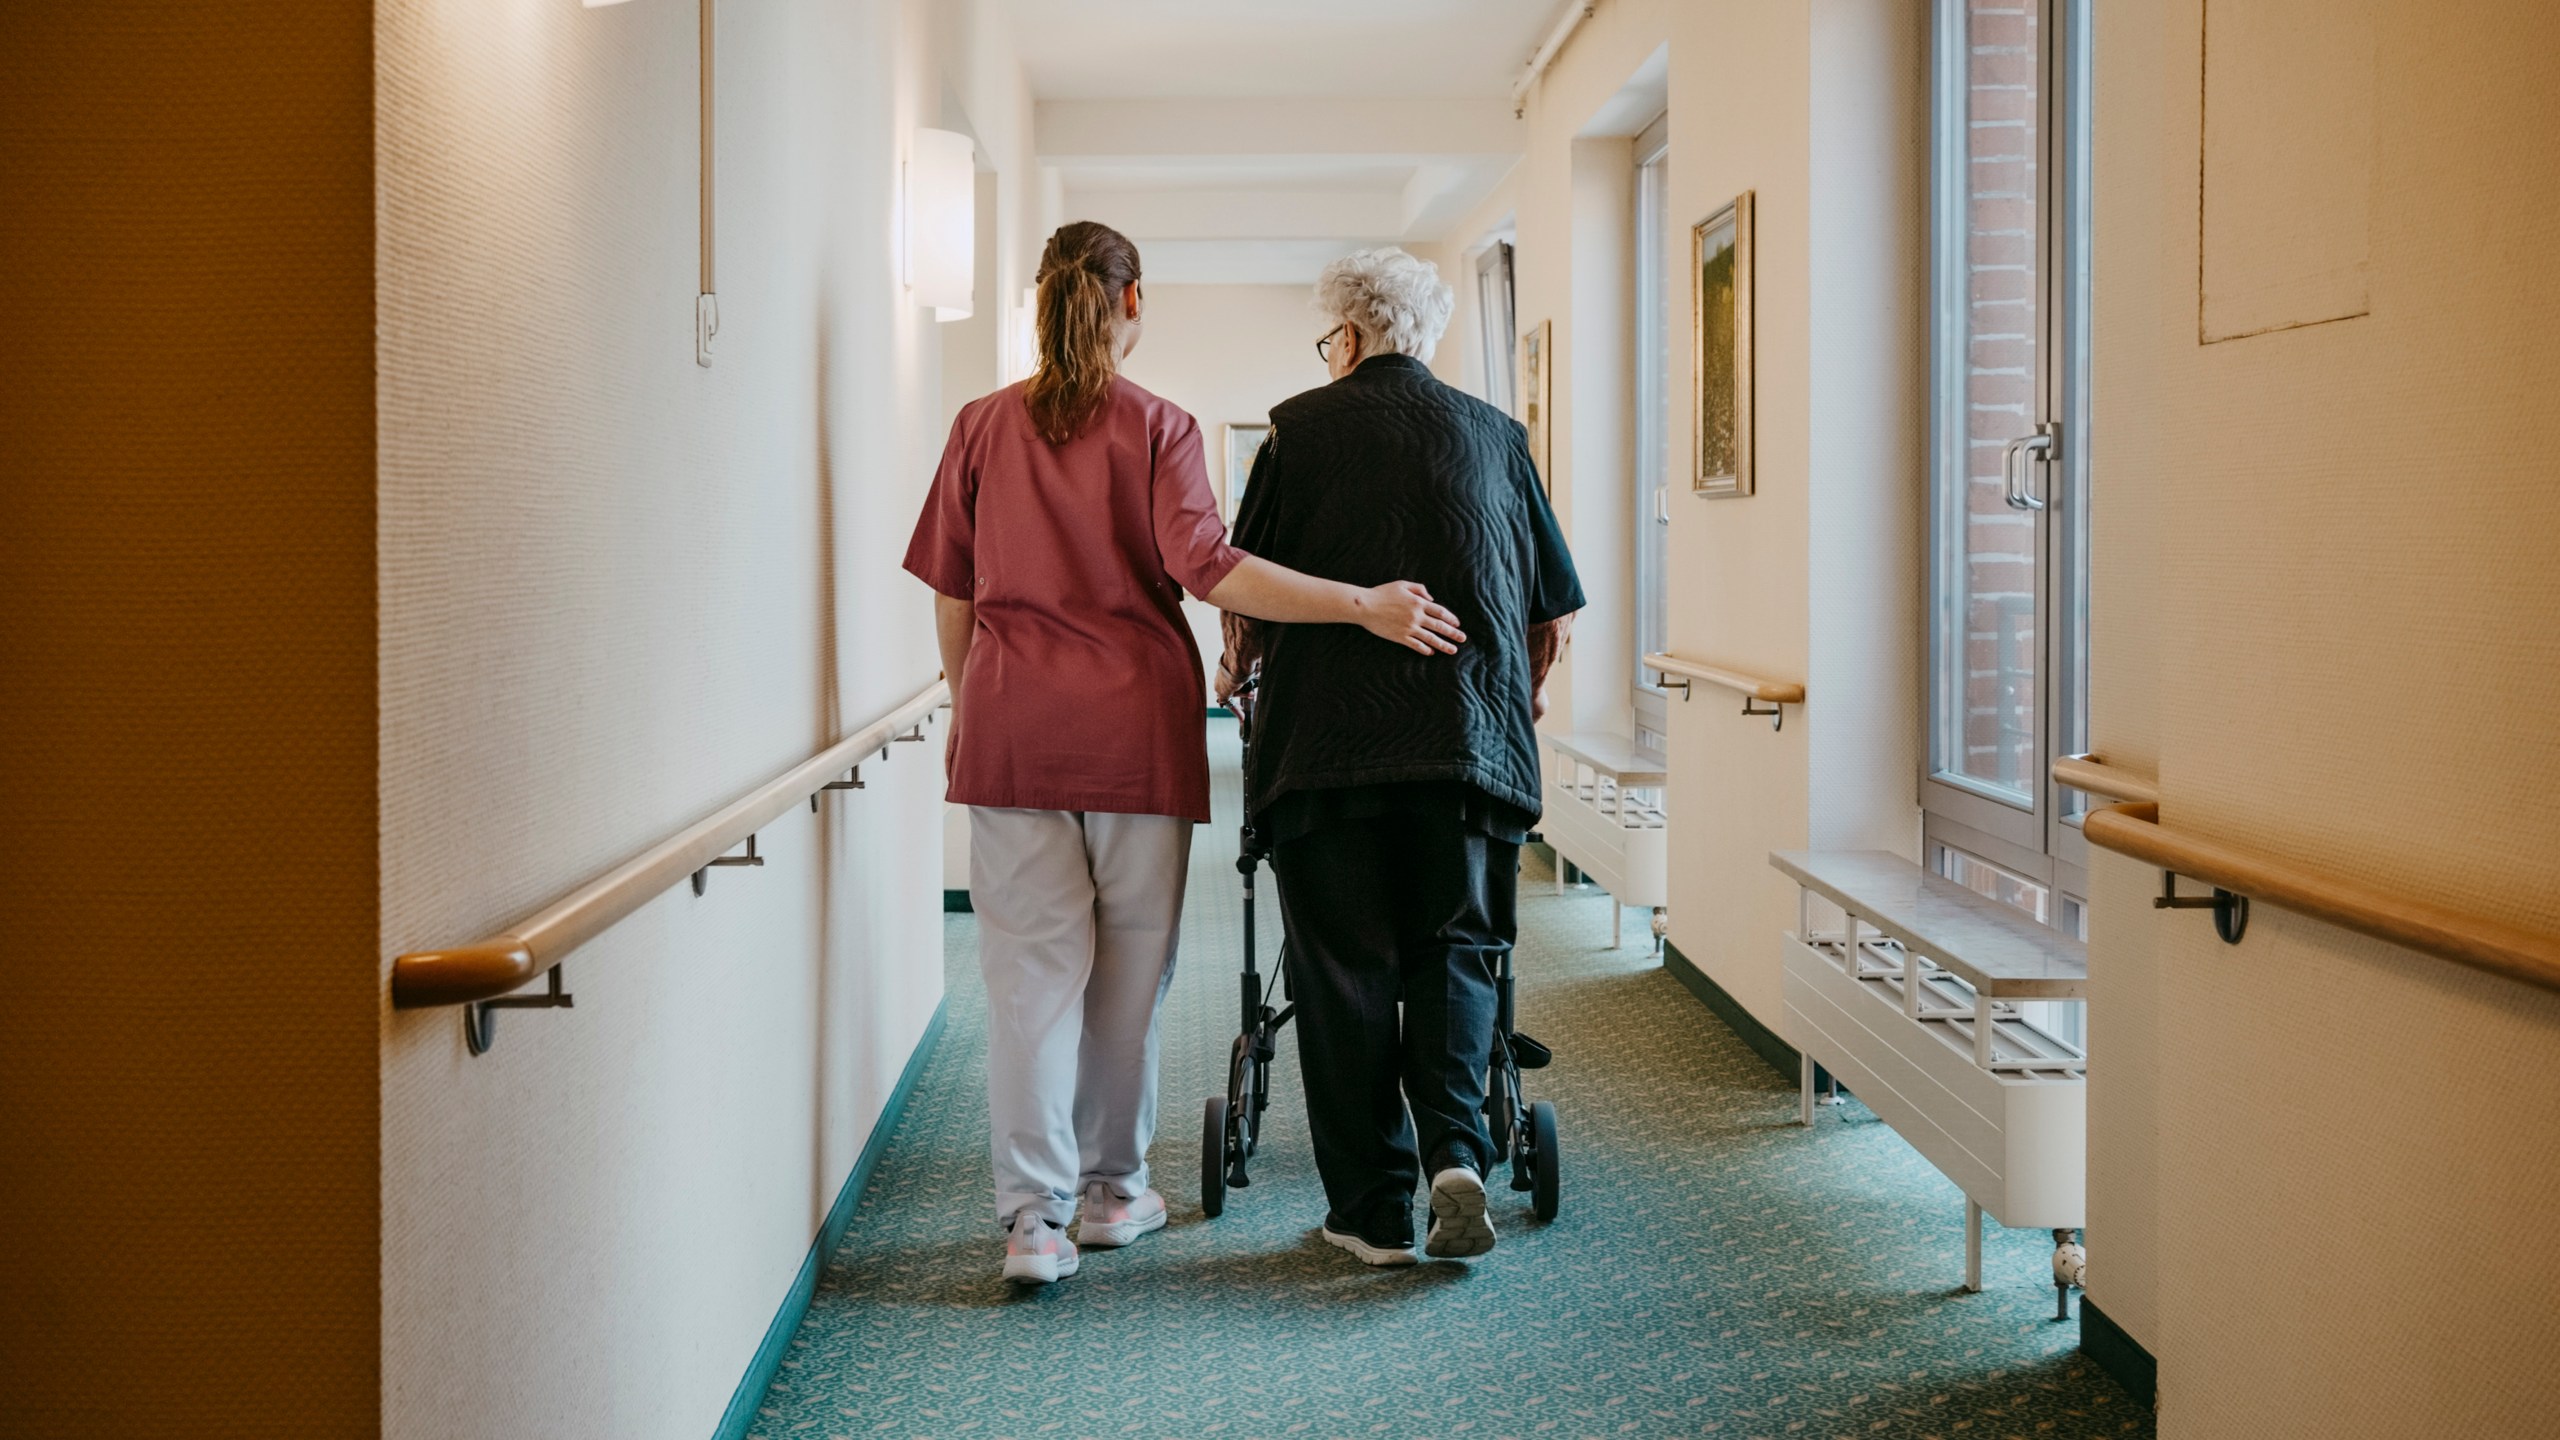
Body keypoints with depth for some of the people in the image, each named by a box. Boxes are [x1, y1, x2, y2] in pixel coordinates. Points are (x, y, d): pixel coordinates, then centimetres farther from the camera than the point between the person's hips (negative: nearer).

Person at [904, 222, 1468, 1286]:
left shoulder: (982, 426, 6)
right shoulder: (1156, 428, -3)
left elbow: (951, 596, 8)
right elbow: (1208, 570, -17)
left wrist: (969, 709, 21)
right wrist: (1365, 605, -18)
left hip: (1011, 727, 2)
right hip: (1135, 728, -2)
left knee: (1030, 969, 1)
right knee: (1130, 967, 12)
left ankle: (1033, 1217, -5)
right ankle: (1113, 1189, 23)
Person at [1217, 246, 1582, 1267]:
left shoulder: (1300, 428, 4)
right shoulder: (1493, 435, 12)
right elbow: (1553, 608, 15)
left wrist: (1238, 672, 28)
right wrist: (1523, 696, 34)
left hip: (1326, 736, -2)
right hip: (1470, 741, 2)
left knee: (1343, 970, 6)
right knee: (1453, 951, 13)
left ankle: (1372, 1210, 8)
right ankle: (1455, 1153, -8)